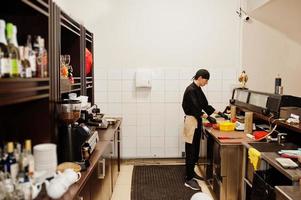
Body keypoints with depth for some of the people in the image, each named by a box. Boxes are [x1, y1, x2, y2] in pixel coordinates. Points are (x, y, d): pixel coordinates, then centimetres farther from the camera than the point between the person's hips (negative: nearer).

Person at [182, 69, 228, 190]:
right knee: (191, 151, -7)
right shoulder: (191, 90, -17)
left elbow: (205, 105, 16)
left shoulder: (198, 89, 13)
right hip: (191, 121, -10)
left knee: (196, 149, 15)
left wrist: (219, 113, 11)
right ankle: (188, 179, -2)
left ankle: (192, 173, 28)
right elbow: (194, 108, -23)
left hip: (197, 121, 10)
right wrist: (208, 117, -25)